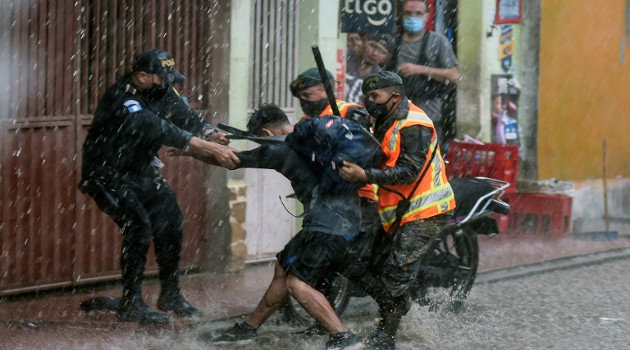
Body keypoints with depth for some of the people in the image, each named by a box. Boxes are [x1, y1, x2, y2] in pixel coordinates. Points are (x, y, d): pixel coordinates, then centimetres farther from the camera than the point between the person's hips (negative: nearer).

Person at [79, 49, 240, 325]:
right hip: (108, 175, -8)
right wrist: (210, 149, -47)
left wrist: (212, 134, -34)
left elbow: (184, 116, -11)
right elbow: (159, 131, -40)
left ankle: (170, 295, 20)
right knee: (139, 226, -21)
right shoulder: (121, 100, -31)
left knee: (170, 222, 4)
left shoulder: (161, 92, -4)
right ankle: (130, 304, -12)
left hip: (141, 171, 9)